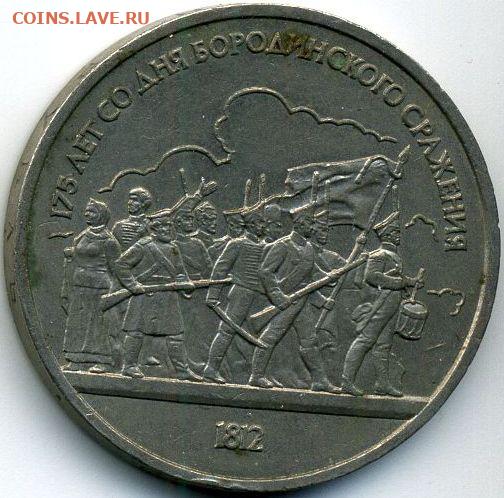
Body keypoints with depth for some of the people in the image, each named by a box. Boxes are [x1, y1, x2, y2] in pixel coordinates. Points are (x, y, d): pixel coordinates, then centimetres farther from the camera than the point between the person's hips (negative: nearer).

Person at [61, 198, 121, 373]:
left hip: (98, 285, -7)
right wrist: (67, 290, 15)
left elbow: (114, 267, -7)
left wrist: (112, 291, -13)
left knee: (99, 322, -6)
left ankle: (102, 361, -2)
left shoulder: (107, 239, -5)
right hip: (79, 286, 7)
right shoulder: (81, 237, 15)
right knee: (78, 321, 6)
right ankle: (79, 361, 10)